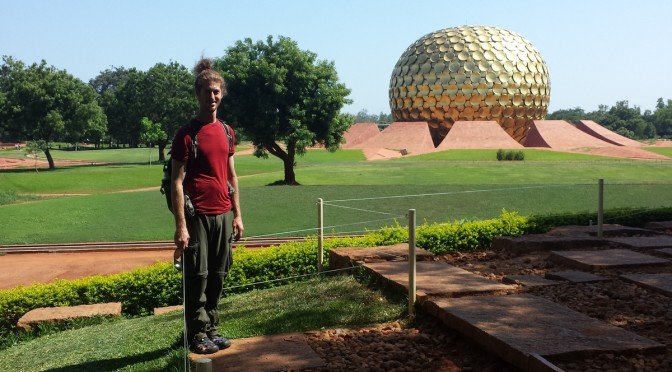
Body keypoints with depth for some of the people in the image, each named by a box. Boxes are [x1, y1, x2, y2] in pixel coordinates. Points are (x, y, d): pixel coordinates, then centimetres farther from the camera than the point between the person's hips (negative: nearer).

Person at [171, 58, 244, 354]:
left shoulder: (226, 132, 11)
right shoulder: (187, 134, -7)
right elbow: (177, 182, -10)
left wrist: (237, 215, 13)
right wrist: (180, 226, -14)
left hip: (223, 215, 6)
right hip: (198, 216, -6)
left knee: (217, 276, 12)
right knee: (197, 278, 1)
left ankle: (212, 329, 23)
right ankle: (197, 336, 13)